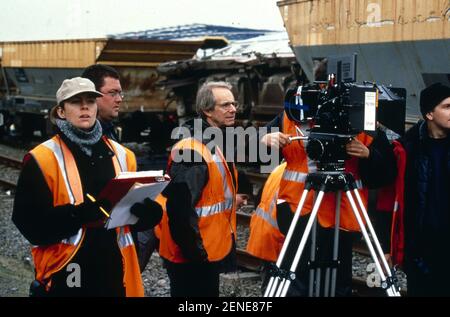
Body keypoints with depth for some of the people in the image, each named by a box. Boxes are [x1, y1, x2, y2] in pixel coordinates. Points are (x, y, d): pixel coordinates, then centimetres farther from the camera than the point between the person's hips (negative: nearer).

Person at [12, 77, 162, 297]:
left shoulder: (121, 155, 9)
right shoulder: (43, 158, -6)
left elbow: (137, 213, 11)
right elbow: (29, 221, -12)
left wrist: (145, 210, -12)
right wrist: (77, 215, -26)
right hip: (65, 276, -4)